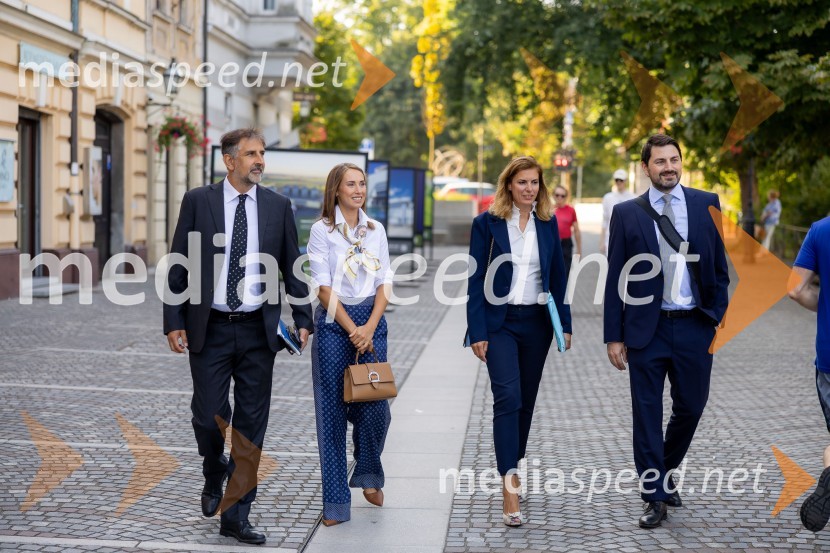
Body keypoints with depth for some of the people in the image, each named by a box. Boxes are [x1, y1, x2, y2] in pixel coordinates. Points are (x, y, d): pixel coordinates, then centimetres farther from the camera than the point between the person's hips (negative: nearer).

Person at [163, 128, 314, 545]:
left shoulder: (277, 206, 5)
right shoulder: (198, 201, 0)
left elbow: (292, 267, 8)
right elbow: (179, 265, 1)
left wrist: (302, 319, 0)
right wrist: (174, 322, -5)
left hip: (258, 331, 2)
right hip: (209, 329, -2)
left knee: (251, 424, 3)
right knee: (207, 415, -1)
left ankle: (236, 515, 12)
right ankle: (215, 475, 32)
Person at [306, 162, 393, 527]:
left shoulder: (376, 230, 9)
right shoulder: (322, 230, -1)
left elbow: (384, 283, 6)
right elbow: (324, 287, -6)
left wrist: (369, 328, -8)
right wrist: (352, 329, -11)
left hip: (372, 322, 3)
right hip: (333, 322, -3)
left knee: (375, 406, -2)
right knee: (333, 411, 0)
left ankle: (369, 476, 26)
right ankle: (335, 501, 6)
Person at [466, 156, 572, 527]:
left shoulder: (548, 224, 7)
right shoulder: (487, 223, -4)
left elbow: (558, 276, 11)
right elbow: (476, 280, -4)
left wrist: (565, 324, 6)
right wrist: (477, 332, -9)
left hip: (536, 322, 4)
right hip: (499, 322, -4)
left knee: (526, 399, 11)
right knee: (508, 397, -15)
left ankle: (512, 467, 29)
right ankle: (509, 485, -17)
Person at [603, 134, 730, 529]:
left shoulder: (706, 204, 5)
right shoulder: (627, 213, 1)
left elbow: (719, 267, 8)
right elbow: (616, 278, 1)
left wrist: (720, 318, 0)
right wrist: (614, 336, -2)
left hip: (695, 326, 2)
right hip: (647, 329, -1)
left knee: (690, 408, 11)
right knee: (647, 415, 2)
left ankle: (664, 475, 35)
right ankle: (654, 496, 13)